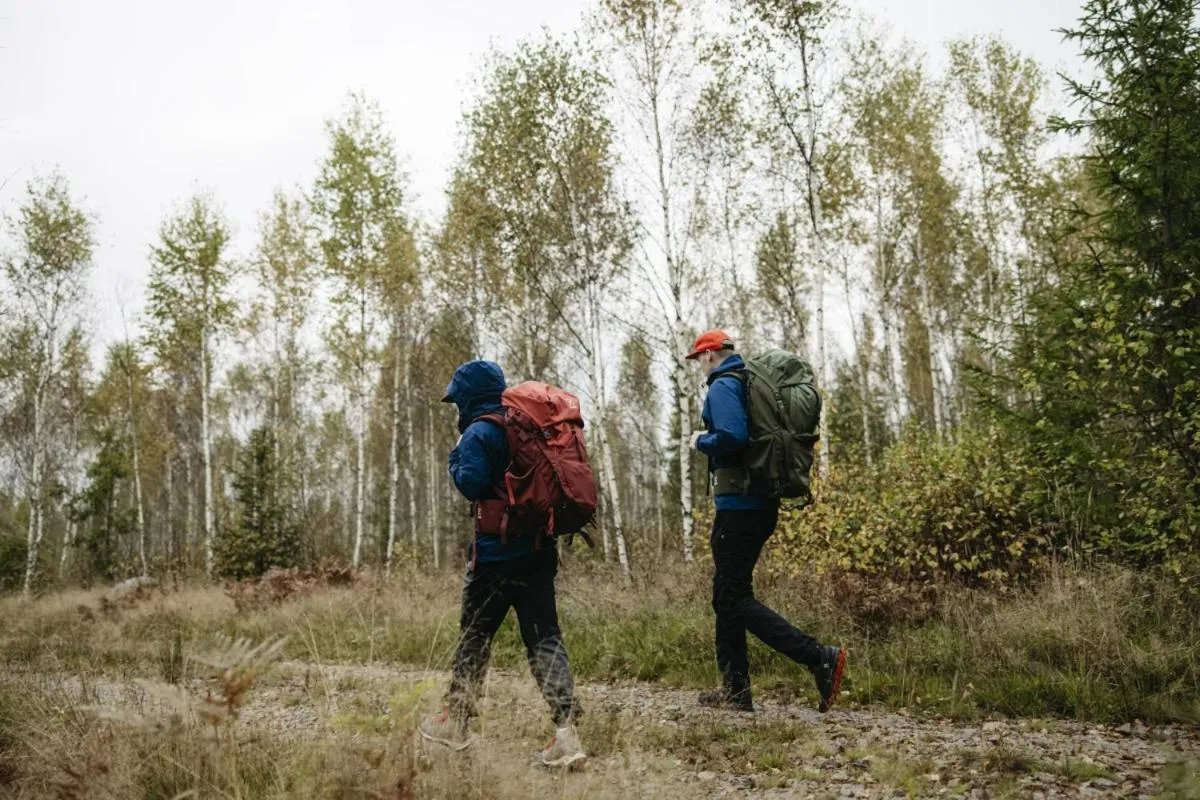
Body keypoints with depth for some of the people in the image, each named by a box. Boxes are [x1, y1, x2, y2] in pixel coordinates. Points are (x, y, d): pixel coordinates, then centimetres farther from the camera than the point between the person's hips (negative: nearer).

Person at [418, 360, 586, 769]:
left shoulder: (479, 433, -9)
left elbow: (472, 484, -19)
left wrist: (455, 460, -1)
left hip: (496, 554, -6)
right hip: (539, 550, 6)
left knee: (474, 635, 10)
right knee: (545, 637, 1)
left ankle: (455, 722, 23)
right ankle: (566, 731, -11)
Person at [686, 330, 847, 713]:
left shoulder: (722, 386, -10)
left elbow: (732, 437, -27)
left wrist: (701, 441, -8)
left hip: (738, 505, -9)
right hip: (763, 503, 9)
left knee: (735, 597, -6)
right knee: (726, 593, 15)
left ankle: (819, 657, -15)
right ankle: (736, 689, 17)